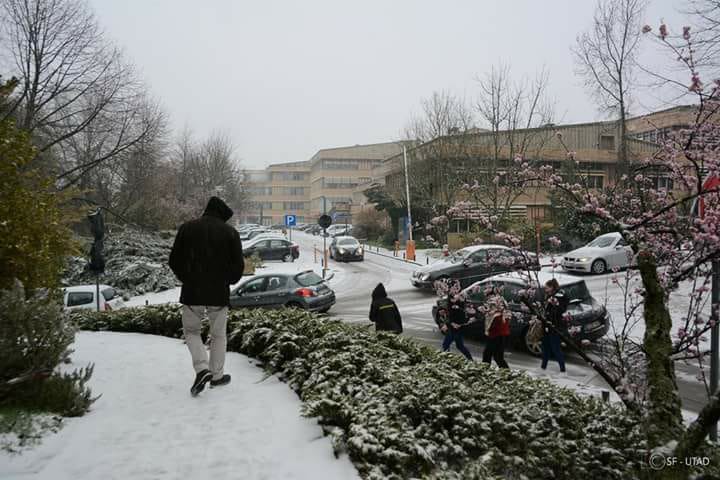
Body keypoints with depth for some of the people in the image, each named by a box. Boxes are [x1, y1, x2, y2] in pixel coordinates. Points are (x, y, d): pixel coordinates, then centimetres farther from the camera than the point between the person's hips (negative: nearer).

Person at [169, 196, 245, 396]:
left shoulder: (187, 227, 0)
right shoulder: (230, 232, -4)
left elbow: (174, 260, 3)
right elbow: (238, 265, -2)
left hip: (192, 292, 1)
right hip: (219, 293, 0)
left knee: (191, 331, 16)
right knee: (218, 335, 14)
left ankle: (202, 368, -2)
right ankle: (217, 375, 20)